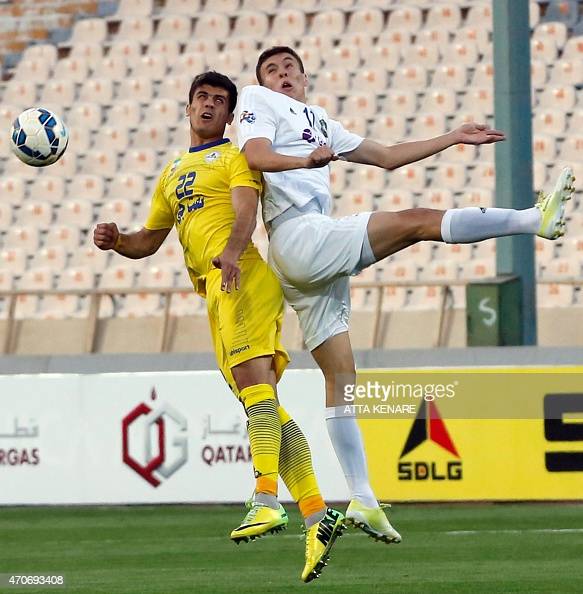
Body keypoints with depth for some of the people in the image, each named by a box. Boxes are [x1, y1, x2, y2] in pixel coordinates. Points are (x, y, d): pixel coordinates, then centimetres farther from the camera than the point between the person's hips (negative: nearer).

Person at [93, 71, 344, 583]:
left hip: (242, 277, -7)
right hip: (216, 293, 7)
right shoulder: (172, 173, 30)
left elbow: (245, 208, -11)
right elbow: (148, 241, 33)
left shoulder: (235, 157, 8)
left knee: (253, 377, -24)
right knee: (267, 408, -1)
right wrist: (115, 241, 10)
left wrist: (232, 250, -32)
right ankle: (316, 515, -6)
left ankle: (265, 501, -36)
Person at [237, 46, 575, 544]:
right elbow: (255, 154, -13)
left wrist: (453, 139, 33)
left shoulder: (317, 121, 32)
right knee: (418, 221, -11)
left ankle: (362, 499, 1)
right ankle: (536, 219, -8)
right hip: (302, 237, -9)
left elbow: (386, 157, 36)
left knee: (340, 377, 3)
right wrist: (305, 161, -31)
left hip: (311, 267, 9)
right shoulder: (259, 102, 8)